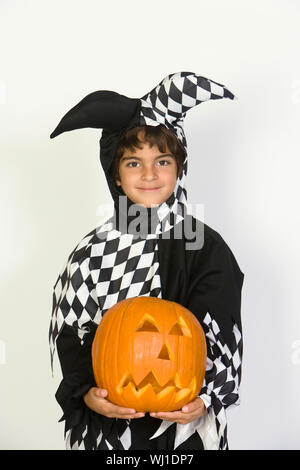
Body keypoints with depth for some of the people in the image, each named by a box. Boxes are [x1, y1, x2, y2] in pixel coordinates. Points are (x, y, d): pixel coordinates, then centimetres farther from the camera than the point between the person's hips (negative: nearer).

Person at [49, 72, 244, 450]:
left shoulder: (207, 248, -8)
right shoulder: (94, 251, -3)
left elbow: (222, 341, -7)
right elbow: (70, 333, -1)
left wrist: (205, 400, -21)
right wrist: (87, 393, -16)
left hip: (184, 422, -1)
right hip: (107, 419, 2)